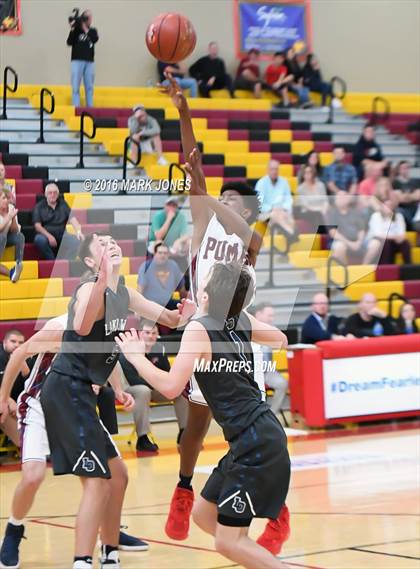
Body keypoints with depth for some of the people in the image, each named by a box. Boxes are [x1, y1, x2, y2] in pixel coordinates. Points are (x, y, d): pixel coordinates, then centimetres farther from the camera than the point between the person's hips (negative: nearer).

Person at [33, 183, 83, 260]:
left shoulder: (63, 205, 14)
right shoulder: (39, 207, 7)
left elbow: (72, 218, 1)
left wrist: (78, 231, -19)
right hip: (46, 235, -2)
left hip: (62, 236, 2)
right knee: (39, 239, -37)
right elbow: (37, 225, -3)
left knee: (77, 240, -27)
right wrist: (49, 236, -20)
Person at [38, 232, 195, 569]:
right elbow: (82, 328, -38)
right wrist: (102, 279, -50)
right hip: (67, 390, -10)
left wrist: (184, 315, -3)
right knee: (98, 482, -13)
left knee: (117, 476, 17)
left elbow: (170, 320, 21)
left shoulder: (124, 295, 12)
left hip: (79, 393, 10)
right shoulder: (91, 288, -16)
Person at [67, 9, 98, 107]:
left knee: (89, 87, 7)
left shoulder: (93, 31, 12)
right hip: (77, 61, -3)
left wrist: (86, 29, -14)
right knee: (75, 87, -6)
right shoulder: (76, 30, 4)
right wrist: (72, 30, -20)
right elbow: (69, 42, -8)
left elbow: (95, 39, -9)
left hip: (90, 62, 3)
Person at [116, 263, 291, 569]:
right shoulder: (242, 321, 9)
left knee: (228, 541, -4)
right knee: (203, 514, 19)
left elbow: (171, 386, -18)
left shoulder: (199, 328, -12)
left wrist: (136, 356, -5)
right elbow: (281, 341, 28)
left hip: (256, 445, -8)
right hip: (257, 439, 8)